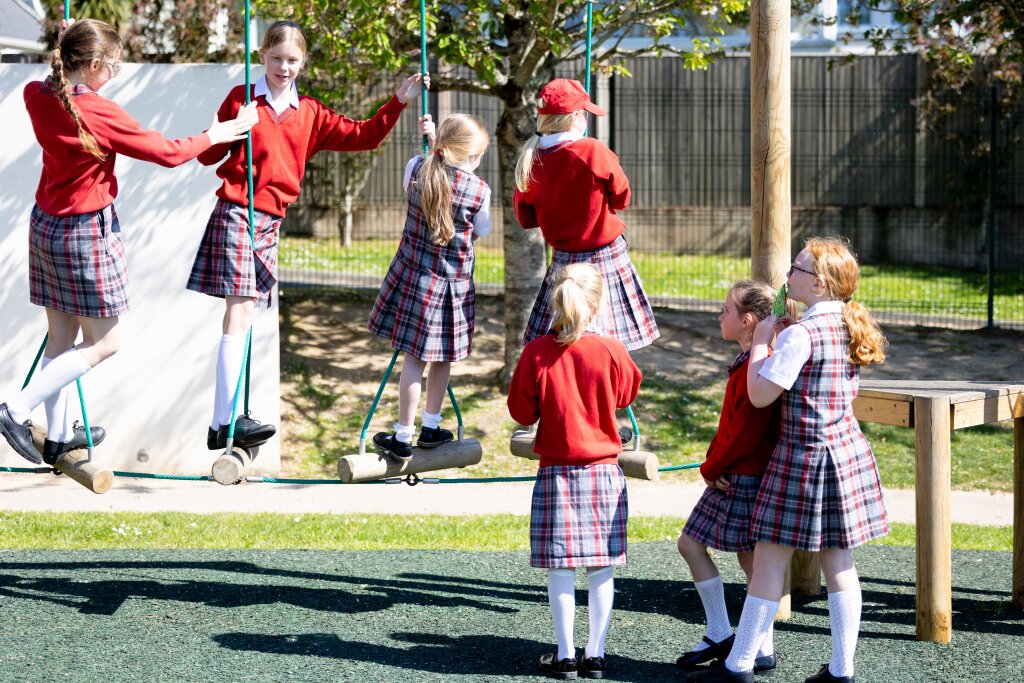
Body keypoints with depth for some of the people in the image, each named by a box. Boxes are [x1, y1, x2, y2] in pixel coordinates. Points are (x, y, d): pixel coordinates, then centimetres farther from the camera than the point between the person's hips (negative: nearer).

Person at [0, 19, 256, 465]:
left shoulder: (37, 97, -4)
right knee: (102, 344, 5)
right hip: (88, 232, -8)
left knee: (61, 337, 16)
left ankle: (59, 434, 23)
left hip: (46, 226, 8)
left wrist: (67, 43, 11)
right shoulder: (99, 113, -22)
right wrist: (213, 136, 2)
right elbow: (167, 153, -13)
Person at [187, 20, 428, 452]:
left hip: (270, 221, 6)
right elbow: (209, 155, 2)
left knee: (245, 313, 6)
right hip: (235, 213, -6)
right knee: (240, 310, -14)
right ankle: (227, 422, -18)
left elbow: (362, 136, 11)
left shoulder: (310, 115, 12)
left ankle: (221, 422, 9)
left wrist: (399, 102, 2)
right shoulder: (241, 99, 0)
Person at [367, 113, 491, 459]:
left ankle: (403, 437, 7)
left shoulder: (417, 168, -7)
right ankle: (431, 428, 29)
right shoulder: (479, 191, -12)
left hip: (411, 273, 1)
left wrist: (432, 143, 20)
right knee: (442, 356, 16)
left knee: (413, 356, 3)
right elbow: (480, 232, 4)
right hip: (453, 282, -1)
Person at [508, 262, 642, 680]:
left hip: (556, 471, -1)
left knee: (560, 569, 4)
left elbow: (521, 412, 0)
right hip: (605, 471, 1)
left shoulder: (537, 353, -9)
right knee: (602, 569, 8)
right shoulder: (611, 352, -8)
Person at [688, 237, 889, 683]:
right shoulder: (851, 329, 6)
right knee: (839, 563, 10)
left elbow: (760, 394, -17)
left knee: (770, 560, 0)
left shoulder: (801, 334, -19)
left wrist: (761, 342, -5)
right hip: (848, 450, 8)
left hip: (803, 455, -8)